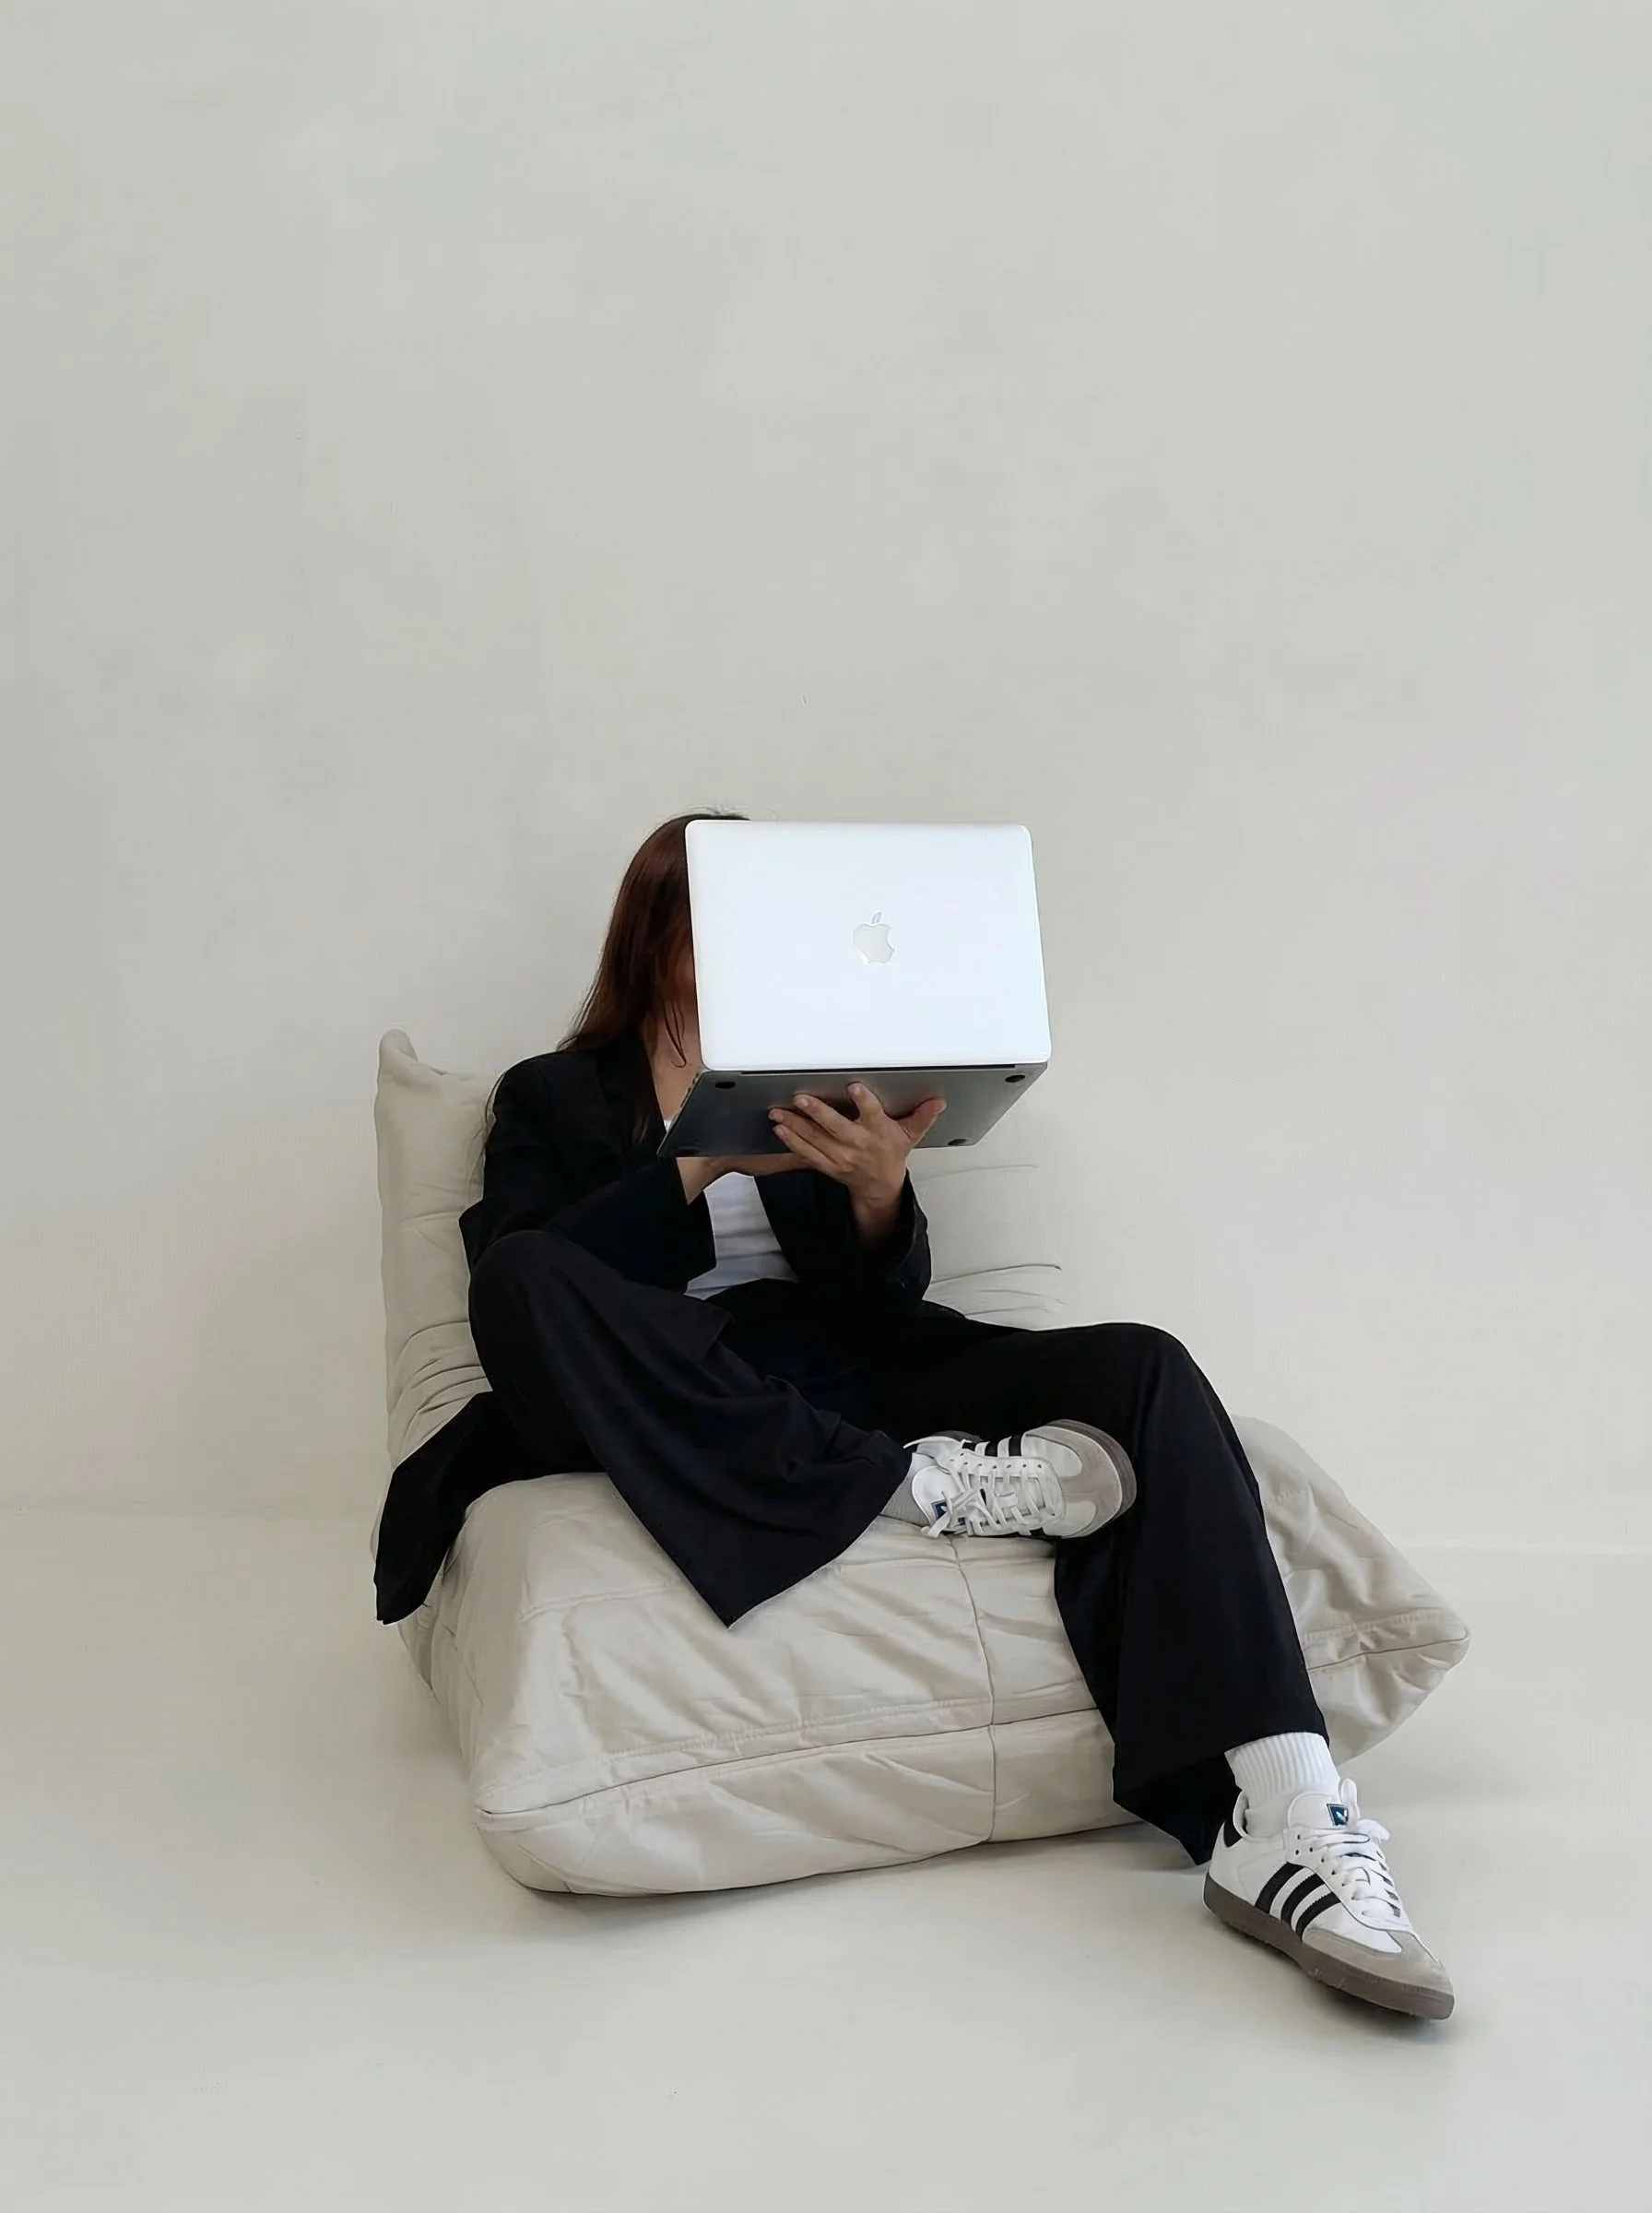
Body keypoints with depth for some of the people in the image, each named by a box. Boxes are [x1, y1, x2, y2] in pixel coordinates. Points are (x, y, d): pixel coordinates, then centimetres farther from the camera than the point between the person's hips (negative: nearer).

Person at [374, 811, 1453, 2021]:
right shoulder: (554, 1094, 18)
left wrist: (880, 1193, -12)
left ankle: (1275, 1820, -37)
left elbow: (892, 1295, 11)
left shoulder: (825, 1075, 23)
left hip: (853, 1374, 3)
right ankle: (920, 1486, -32)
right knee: (521, 1279, -33)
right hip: (687, 1412, -2)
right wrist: (701, 1169, -14)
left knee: (1141, 1370, -23)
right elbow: (521, 1281, -2)